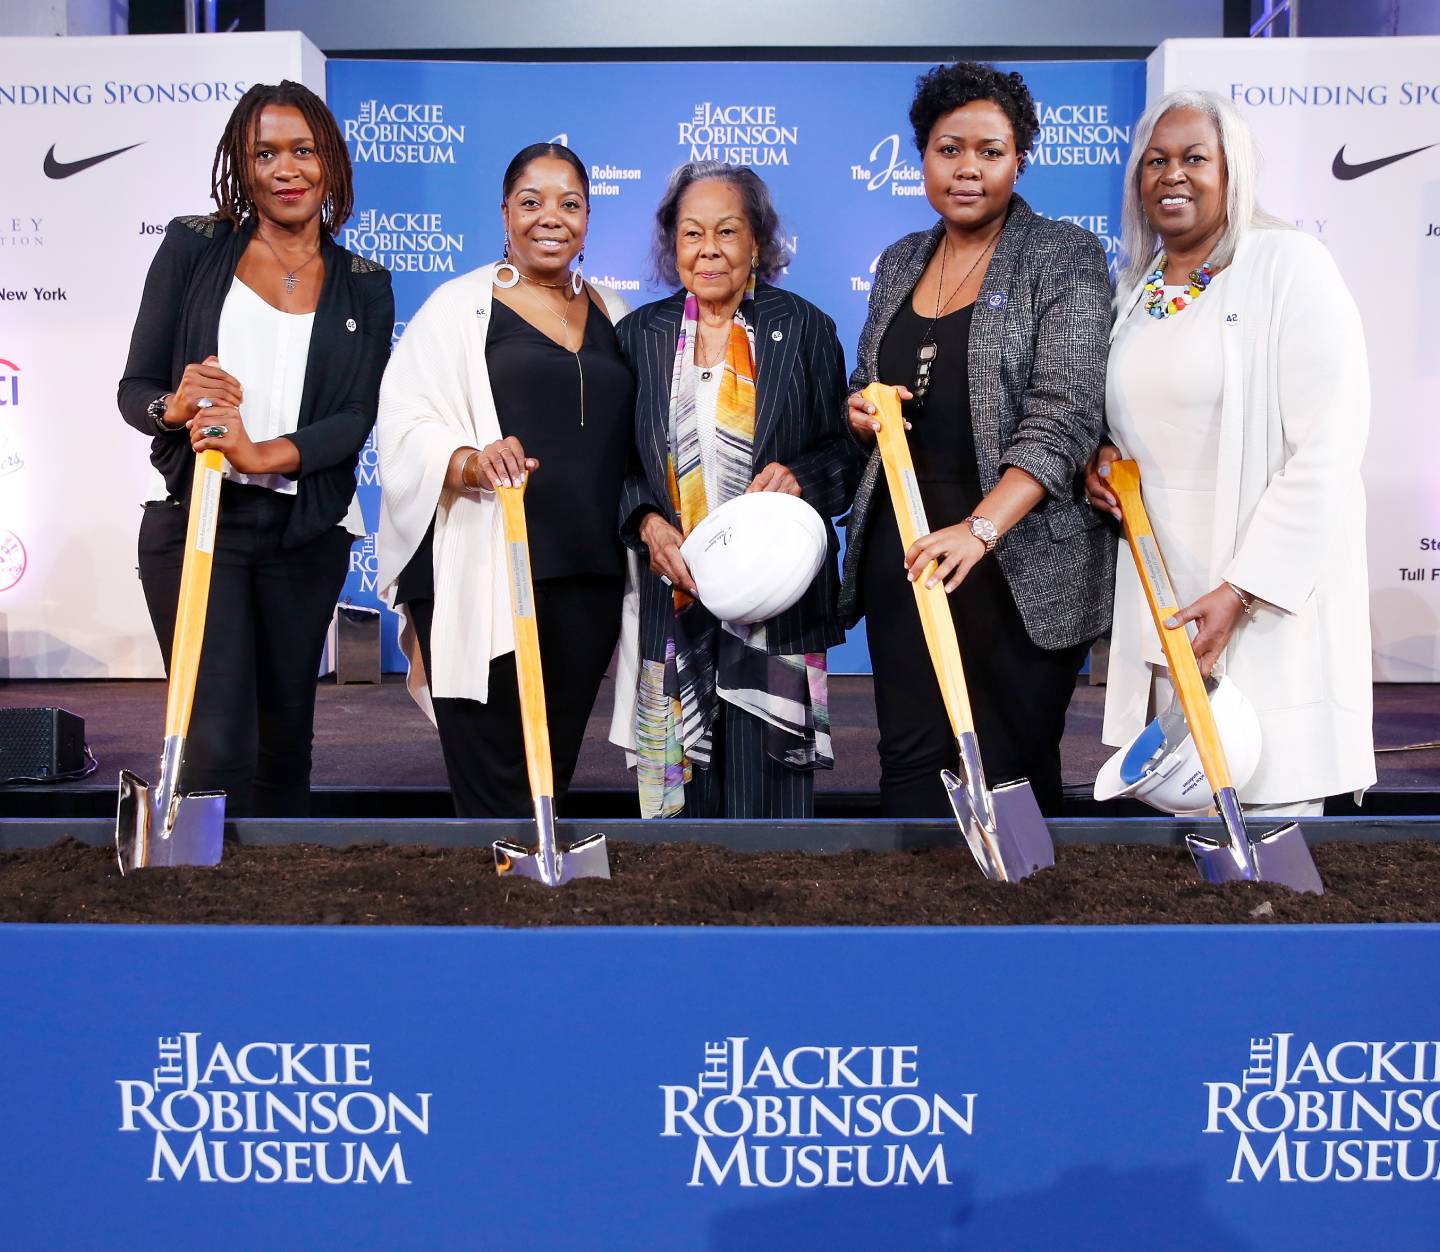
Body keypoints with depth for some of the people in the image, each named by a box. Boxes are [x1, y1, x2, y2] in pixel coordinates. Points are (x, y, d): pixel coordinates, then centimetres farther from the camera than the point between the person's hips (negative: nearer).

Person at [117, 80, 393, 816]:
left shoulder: (364, 286, 8)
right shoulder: (193, 247, 3)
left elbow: (356, 417, -4)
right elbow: (134, 388, 2)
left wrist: (264, 455, -22)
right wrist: (176, 408, -22)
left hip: (306, 534, 3)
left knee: (286, 735, 13)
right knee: (217, 746, -11)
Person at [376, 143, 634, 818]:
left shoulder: (612, 315, 16)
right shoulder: (460, 305, 3)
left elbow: (634, 441, 24)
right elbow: (405, 424, -6)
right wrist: (470, 461, -25)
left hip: (588, 578, 5)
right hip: (481, 578, -4)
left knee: (553, 774, 11)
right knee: (495, 785, -6)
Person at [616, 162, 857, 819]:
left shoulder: (805, 329, 5)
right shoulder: (639, 334, 8)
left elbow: (844, 455, 6)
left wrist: (801, 478, -14)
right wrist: (646, 521, -8)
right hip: (673, 596, 1)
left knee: (768, 785, -1)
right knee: (685, 789, 3)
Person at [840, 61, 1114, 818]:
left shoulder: (1063, 258, -5)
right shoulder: (899, 263, 13)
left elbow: (1063, 414, -16)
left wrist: (981, 527, -30)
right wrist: (861, 411, -2)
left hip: (1021, 560, -4)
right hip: (904, 546, 5)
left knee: (1013, 767, 3)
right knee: (909, 756, 4)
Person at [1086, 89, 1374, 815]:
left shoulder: (1287, 265, -7)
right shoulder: (1133, 288, 13)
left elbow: (1325, 450, -14)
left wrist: (1240, 592, -19)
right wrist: (1102, 459, 2)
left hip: (1271, 600, -6)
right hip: (1159, 596, 6)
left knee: (1270, 796, -3)